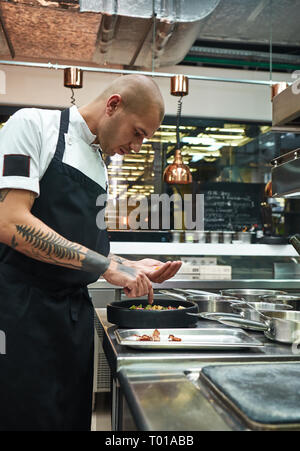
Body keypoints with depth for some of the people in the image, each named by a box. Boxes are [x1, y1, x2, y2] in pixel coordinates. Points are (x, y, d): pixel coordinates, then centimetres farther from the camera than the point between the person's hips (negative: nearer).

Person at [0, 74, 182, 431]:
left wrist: (131, 268, 7)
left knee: (73, 418, 14)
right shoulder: (33, 124, -6)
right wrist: (107, 265, -20)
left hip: (74, 313, 8)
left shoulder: (98, 166, 16)